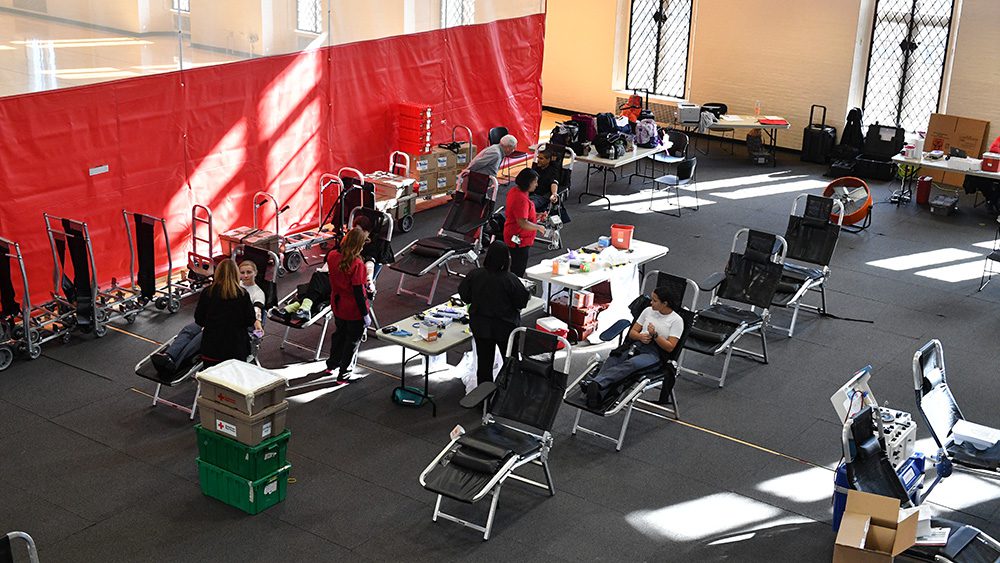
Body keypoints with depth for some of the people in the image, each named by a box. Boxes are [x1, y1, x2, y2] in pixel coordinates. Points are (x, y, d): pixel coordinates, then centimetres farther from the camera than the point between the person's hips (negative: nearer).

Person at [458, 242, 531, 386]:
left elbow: (464, 295, -1)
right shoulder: (510, 280, -24)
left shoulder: (474, 275, -15)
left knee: (483, 360, 15)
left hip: (480, 326, 3)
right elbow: (523, 301, -14)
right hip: (505, 326, -3)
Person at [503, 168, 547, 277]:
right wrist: (538, 227, -15)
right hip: (519, 240, -10)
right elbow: (523, 223, -30)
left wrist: (536, 216, 8)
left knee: (516, 267, 20)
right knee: (519, 270, -1)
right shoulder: (521, 198, -27)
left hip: (515, 238, 10)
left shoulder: (514, 191, 5)